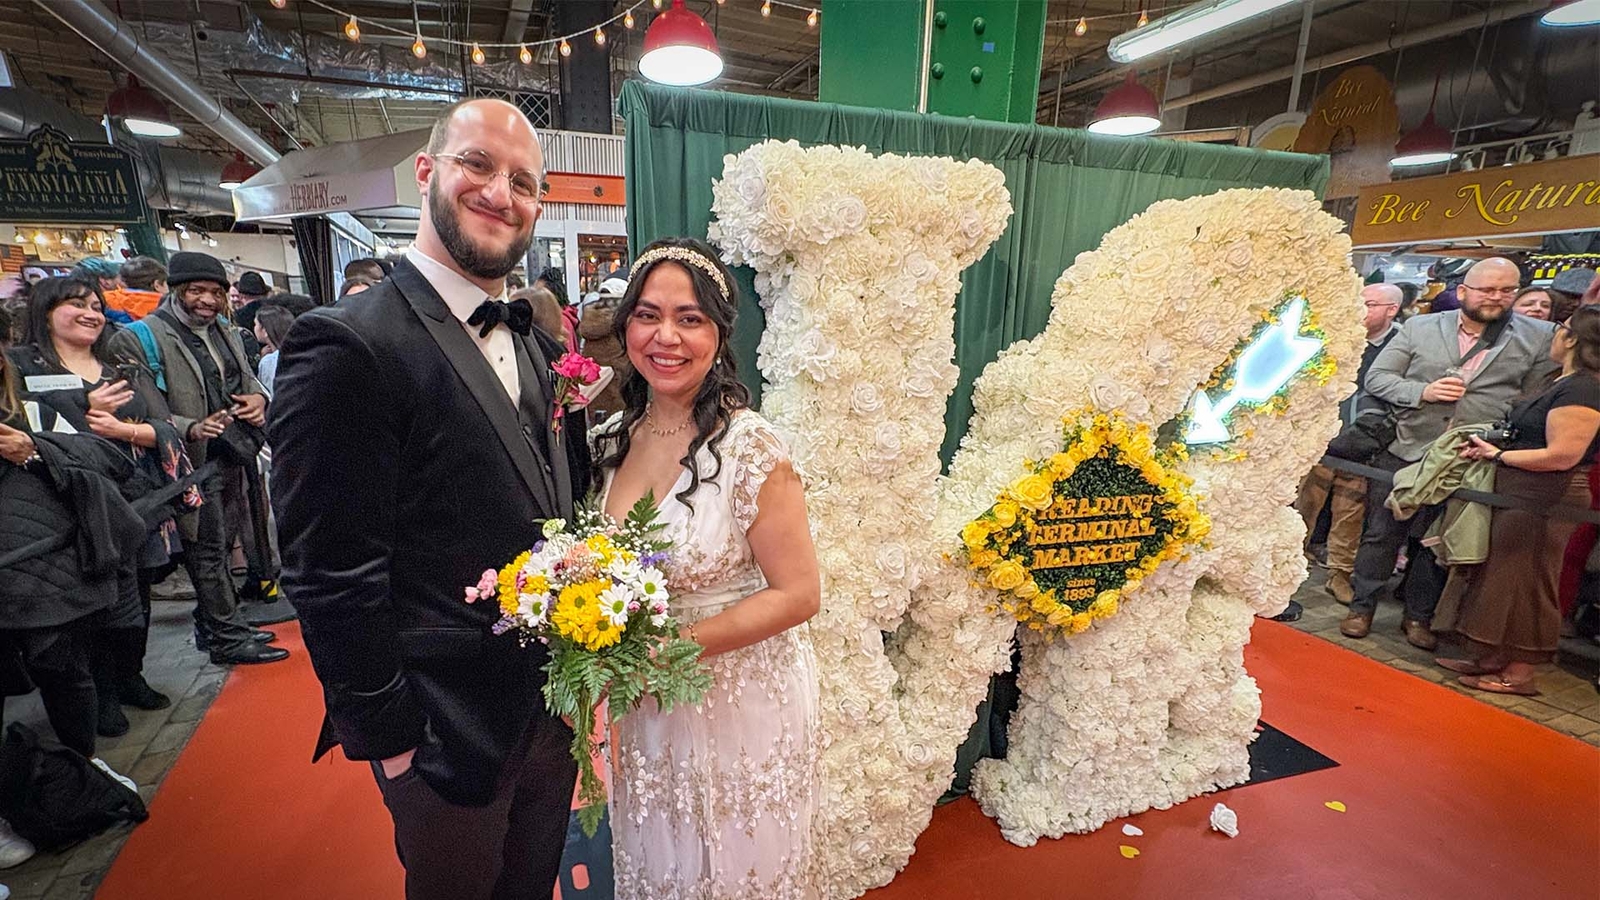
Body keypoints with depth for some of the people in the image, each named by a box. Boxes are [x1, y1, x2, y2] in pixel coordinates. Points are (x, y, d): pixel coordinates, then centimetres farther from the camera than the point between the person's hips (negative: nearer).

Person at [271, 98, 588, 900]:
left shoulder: (541, 349, 4)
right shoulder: (347, 345, -19)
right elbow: (333, 574, -19)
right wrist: (392, 737, -14)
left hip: (554, 710, 7)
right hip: (448, 736, -6)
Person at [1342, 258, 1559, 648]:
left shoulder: (1539, 337, 4)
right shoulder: (1419, 327, 3)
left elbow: (1537, 402, 6)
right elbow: (1375, 378, 1)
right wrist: (1422, 391, -15)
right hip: (1404, 452, 0)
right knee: (1381, 534, 6)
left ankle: (1419, 616, 25)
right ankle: (1362, 607, 18)